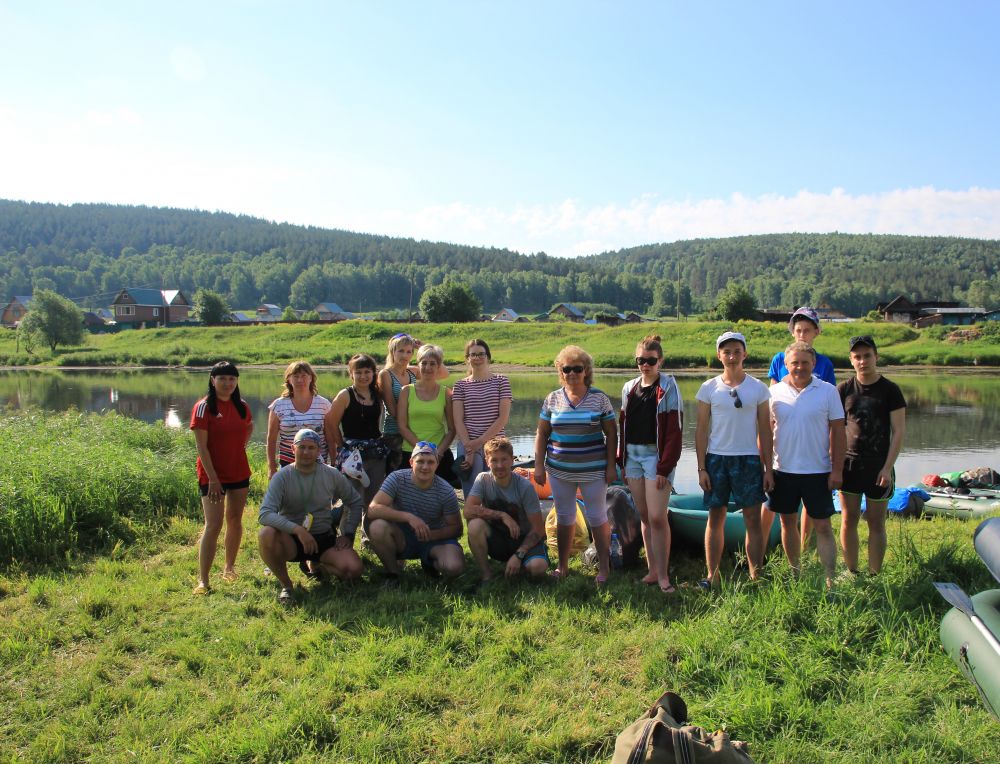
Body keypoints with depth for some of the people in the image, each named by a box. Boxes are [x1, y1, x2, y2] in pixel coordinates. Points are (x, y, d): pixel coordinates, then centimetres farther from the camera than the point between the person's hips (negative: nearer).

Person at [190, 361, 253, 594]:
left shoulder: (241, 406, 3)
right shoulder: (203, 407, -11)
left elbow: (250, 427, 25)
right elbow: (201, 446, -15)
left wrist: (241, 446, 7)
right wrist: (212, 478, -19)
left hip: (239, 473, 5)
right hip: (212, 476, -5)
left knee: (235, 521, 13)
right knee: (213, 525, -10)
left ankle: (229, 568, 29)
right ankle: (203, 580, -6)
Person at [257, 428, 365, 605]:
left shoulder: (331, 475, -3)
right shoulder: (282, 477, -11)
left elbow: (355, 502, 11)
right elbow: (265, 514, -24)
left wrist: (348, 534, 1)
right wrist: (298, 529, -35)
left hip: (324, 538, 2)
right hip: (292, 540, -2)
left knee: (353, 570, -22)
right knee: (266, 534, -35)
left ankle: (317, 564, 13)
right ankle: (285, 584, -9)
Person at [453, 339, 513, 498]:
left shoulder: (501, 381, 5)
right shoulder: (461, 385, 9)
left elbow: (503, 418, -3)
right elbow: (458, 420, 2)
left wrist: (480, 441, -10)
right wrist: (469, 449, -10)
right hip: (467, 445, 1)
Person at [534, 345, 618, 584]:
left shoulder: (599, 398, -2)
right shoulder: (553, 399, 4)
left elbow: (611, 433, 1)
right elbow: (542, 433, 8)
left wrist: (611, 465, -4)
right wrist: (539, 465, 3)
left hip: (593, 470, -2)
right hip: (560, 470, 2)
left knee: (597, 518, 1)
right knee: (564, 518, 11)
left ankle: (604, 568, 13)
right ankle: (562, 566, 24)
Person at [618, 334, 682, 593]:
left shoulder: (668, 387, -5)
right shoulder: (629, 388, 12)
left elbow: (674, 430, -9)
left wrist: (665, 468, -14)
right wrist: (622, 459, 10)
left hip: (656, 455, -5)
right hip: (632, 455, 6)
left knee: (657, 517, -9)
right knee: (645, 517, 10)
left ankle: (663, 576, 0)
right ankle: (652, 570, 19)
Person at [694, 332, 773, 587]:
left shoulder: (758, 388, 3)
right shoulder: (709, 388, 2)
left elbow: (765, 431, 5)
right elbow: (701, 430, 3)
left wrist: (768, 469, 2)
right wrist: (701, 468, -2)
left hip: (749, 460, 0)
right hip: (716, 458, 0)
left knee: (753, 520, 2)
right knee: (715, 518, 5)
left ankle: (756, 577, 9)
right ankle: (711, 576, 13)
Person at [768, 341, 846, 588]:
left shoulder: (828, 391, -2)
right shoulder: (775, 392, 2)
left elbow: (837, 431, -1)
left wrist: (837, 469, -5)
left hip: (817, 471, -2)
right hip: (783, 469, 2)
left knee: (822, 526, 2)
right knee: (787, 522, 12)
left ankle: (830, 579, 9)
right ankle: (795, 572, 27)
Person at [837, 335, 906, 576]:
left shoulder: (890, 390, -2)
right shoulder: (844, 389, 3)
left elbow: (899, 431, -4)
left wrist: (888, 467, -11)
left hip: (878, 466, -2)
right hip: (849, 463, 2)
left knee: (876, 524, 5)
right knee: (849, 520, 6)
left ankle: (874, 576, 13)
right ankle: (851, 573, 15)